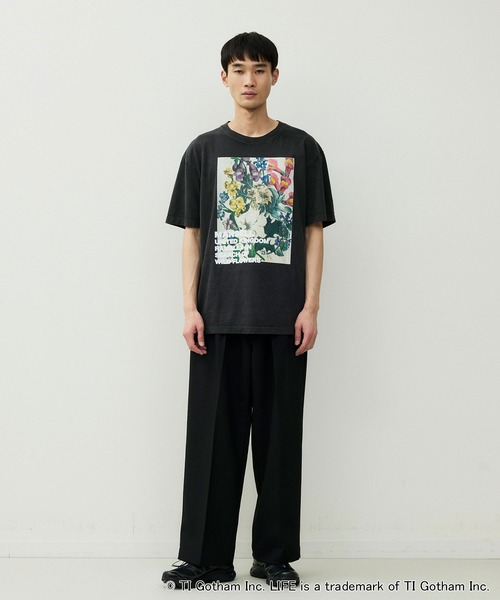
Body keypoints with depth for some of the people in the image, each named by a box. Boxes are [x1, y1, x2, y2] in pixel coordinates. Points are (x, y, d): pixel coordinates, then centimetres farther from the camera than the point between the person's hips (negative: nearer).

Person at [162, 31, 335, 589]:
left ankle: (275, 555, 14)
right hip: (220, 315, 0)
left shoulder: (301, 149, 6)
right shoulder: (204, 150, 7)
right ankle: (206, 556, 9)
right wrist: (189, 308, -2)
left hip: (282, 317, 0)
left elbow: (313, 233, 5)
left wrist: (311, 306, -3)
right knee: (213, 434, 2)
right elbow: (192, 235, 7)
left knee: (280, 434, 4)